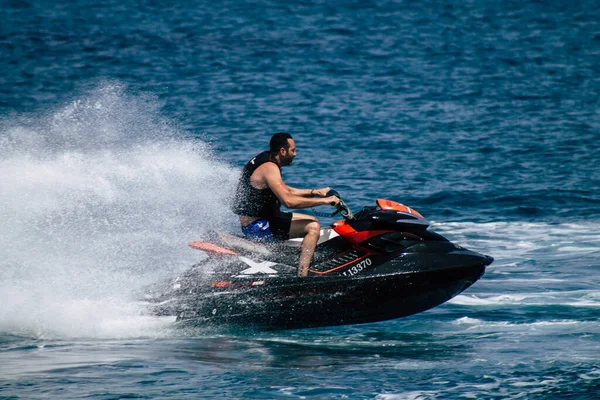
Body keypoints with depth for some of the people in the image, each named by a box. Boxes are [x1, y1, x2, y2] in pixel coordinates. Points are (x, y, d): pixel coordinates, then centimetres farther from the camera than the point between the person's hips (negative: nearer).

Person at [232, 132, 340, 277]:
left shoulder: (264, 160, 12)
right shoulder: (269, 167, -20)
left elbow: (284, 190, 25)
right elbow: (289, 201, -30)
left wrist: (315, 192, 17)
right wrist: (324, 200, -23)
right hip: (257, 227, -11)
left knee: (312, 221, 21)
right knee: (313, 227, -19)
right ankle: (302, 277, -24)